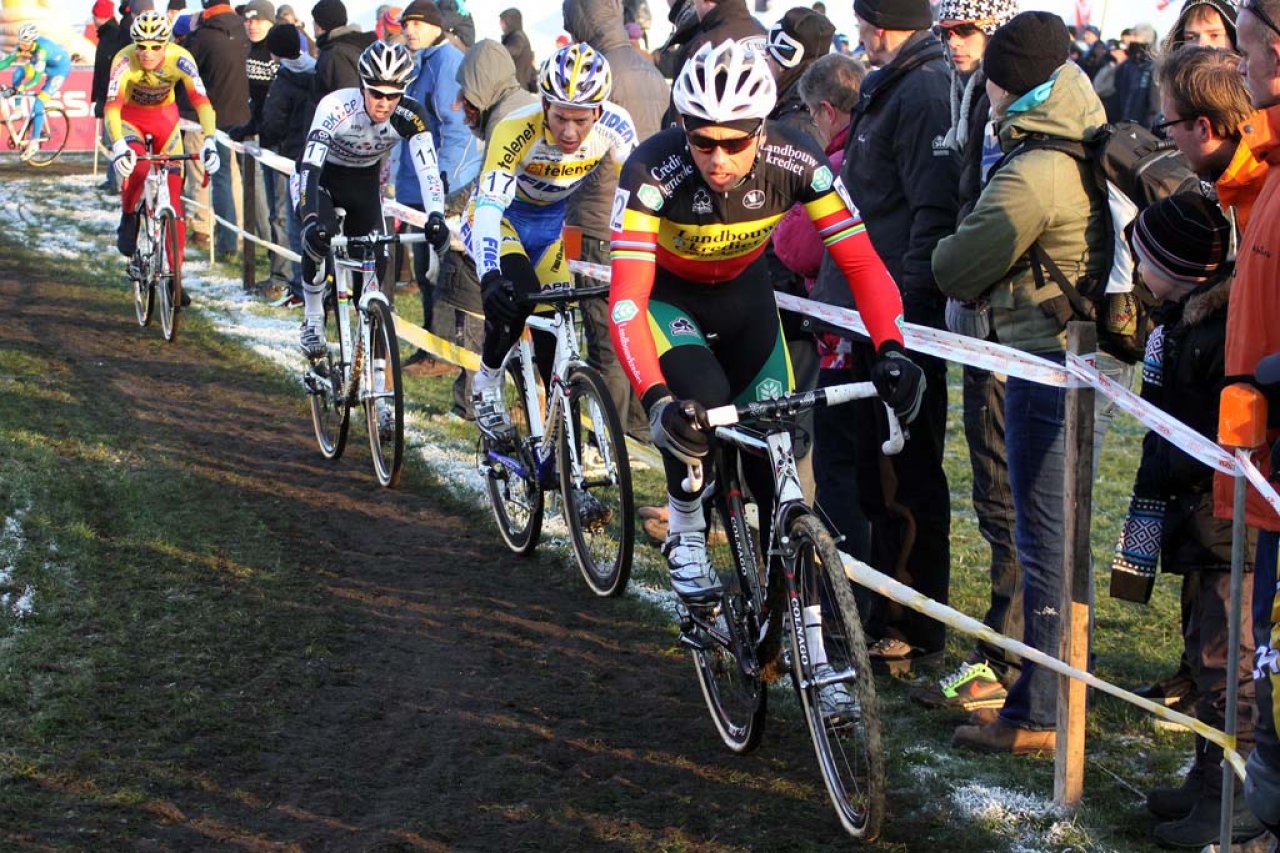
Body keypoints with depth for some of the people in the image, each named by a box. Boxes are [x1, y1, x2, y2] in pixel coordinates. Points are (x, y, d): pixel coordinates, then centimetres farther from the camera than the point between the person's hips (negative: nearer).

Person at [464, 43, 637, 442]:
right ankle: (487, 385, -2)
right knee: (516, 294, -28)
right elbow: (488, 209, -43)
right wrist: (490, 277, -57)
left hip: (553, 221, 3)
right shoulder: (516, 132, -36)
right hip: (503, 215, -3)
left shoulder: (615, 126, -26)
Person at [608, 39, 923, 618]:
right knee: (701, 402, -30)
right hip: (666, 293, -2)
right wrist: (655, 399, -53)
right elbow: (626, 298, -40)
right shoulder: (653, 171, -36)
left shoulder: (794, 160, -30)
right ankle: (685, 538, -5)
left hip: (743, 292, 3)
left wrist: (891, 352, -43)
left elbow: (861, 261, -27)